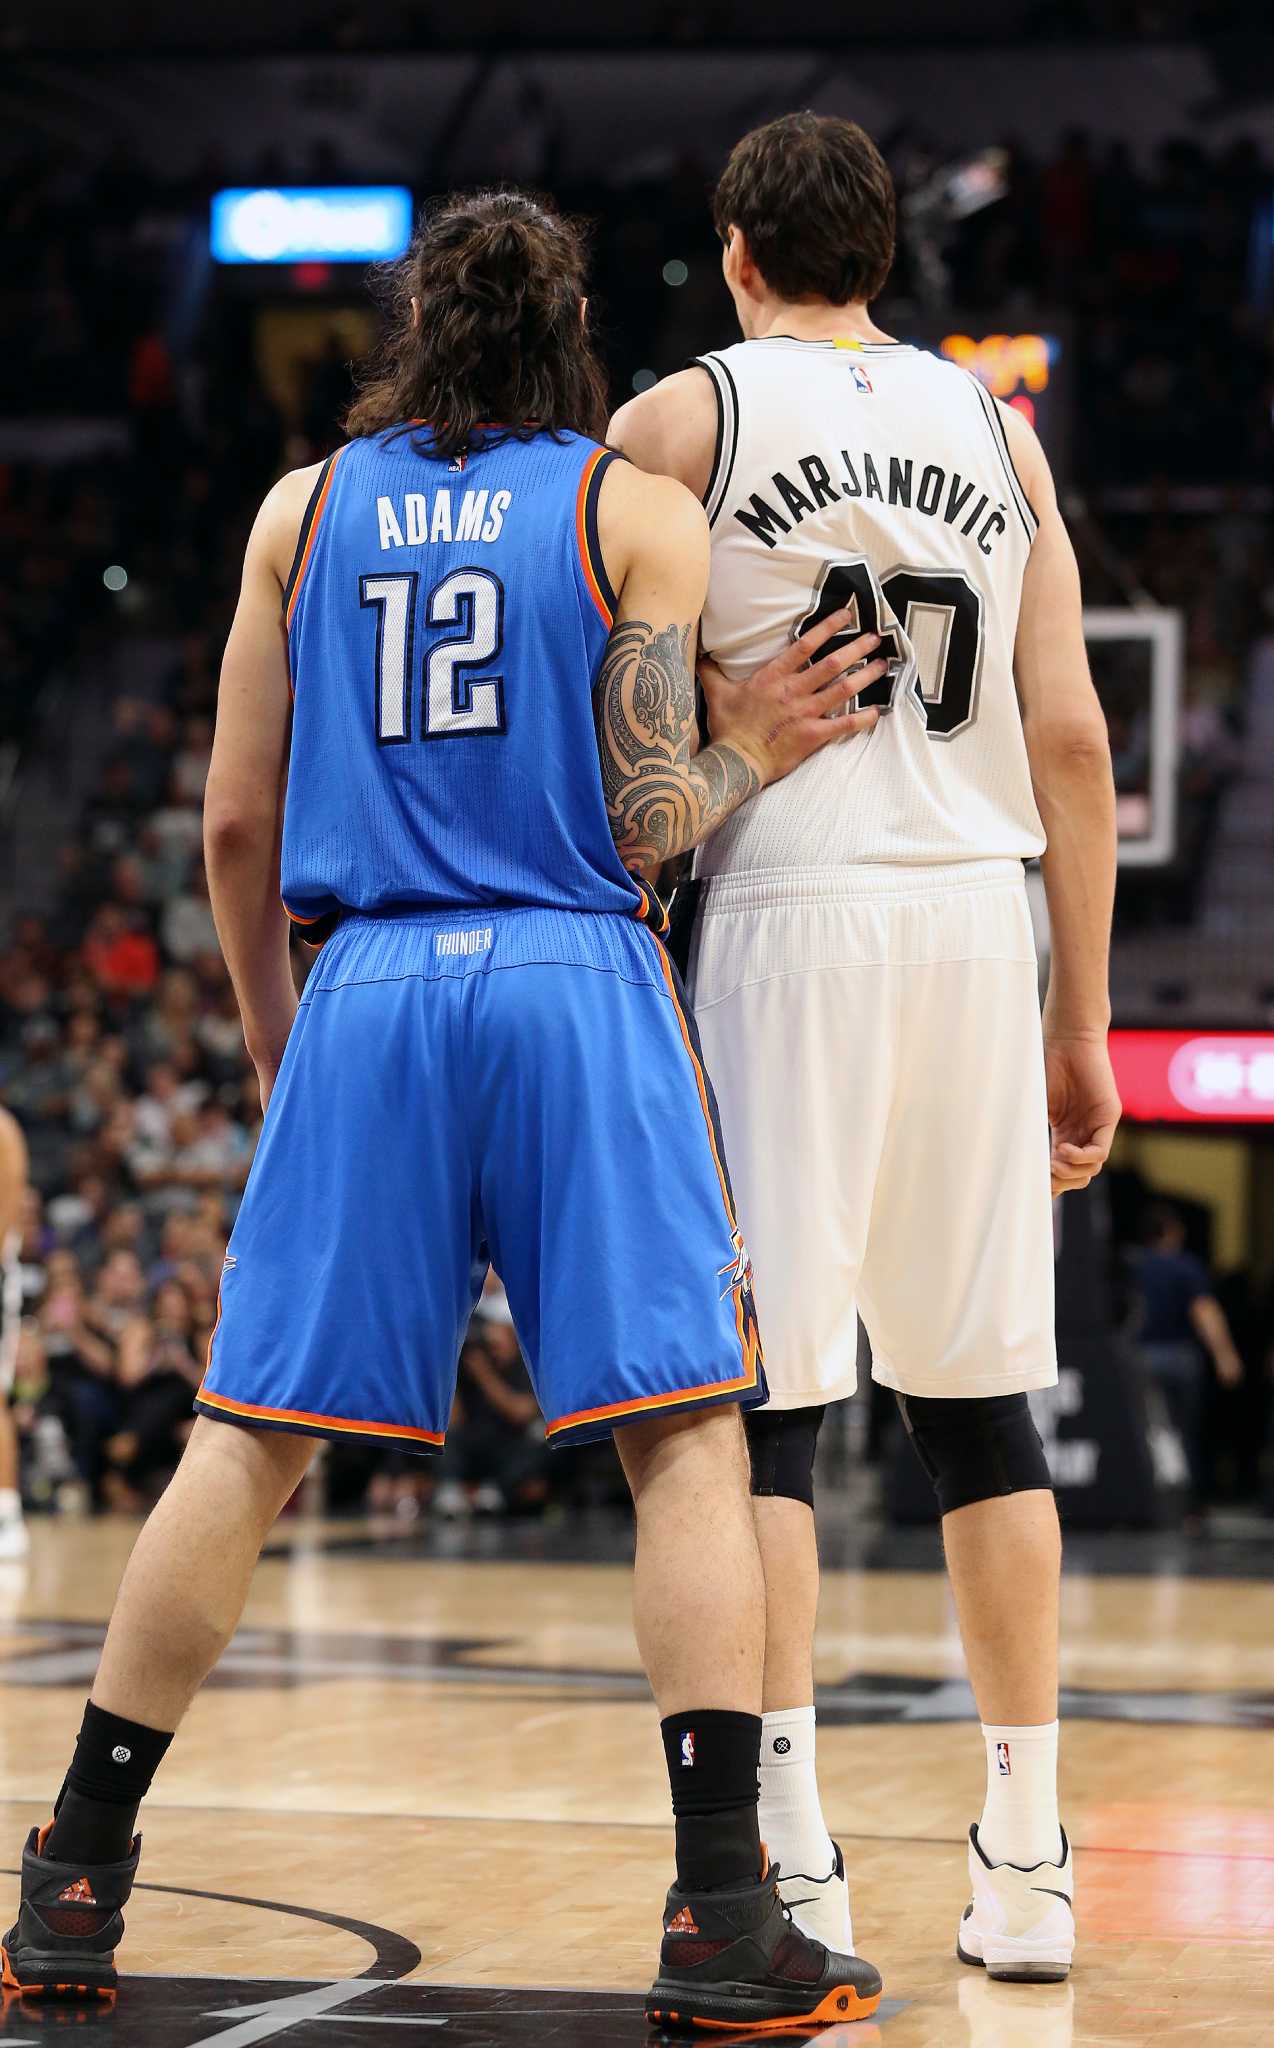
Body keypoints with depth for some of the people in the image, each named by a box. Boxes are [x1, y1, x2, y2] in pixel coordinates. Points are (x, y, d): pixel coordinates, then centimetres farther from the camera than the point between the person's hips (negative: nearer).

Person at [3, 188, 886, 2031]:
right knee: (687, 1437, 0)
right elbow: (647, 822, -4)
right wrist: (755, 756, 15)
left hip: (366, 993, 3)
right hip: (578, 987, -2)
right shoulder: (639, 511, 5)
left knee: (249, 1440, 8)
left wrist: (272, 1040, 23)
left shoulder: (305, 509, 12)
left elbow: (235, 824, 11)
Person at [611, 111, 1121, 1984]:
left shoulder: (678, 422, 3)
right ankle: (1024, 1863, 13)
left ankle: (787, 1863, -6)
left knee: (763, 1400, -1)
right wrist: (1082, 1022, 11)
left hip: (790, 910, -4)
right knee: (978, 1397, 11)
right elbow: (1072, 739, 8)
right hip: (977, 914, 4)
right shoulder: (996, 429, 13)